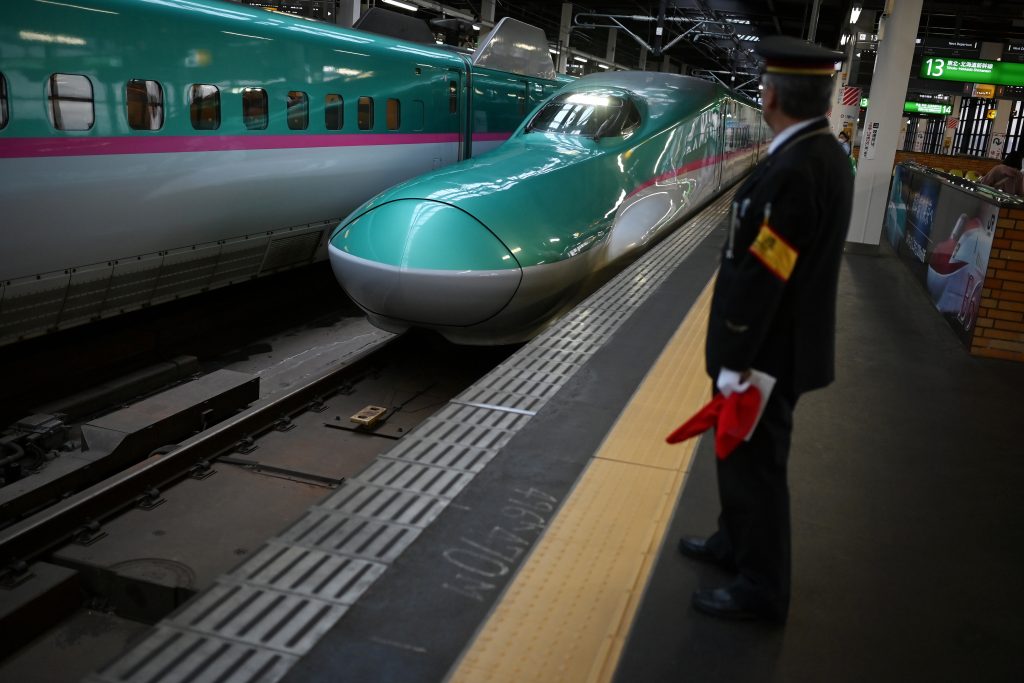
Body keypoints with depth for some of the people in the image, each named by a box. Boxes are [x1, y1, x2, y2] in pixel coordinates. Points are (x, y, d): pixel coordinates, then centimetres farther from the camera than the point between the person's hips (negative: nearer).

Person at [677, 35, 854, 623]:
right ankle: (737, 543, 43)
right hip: (783, 342, 10)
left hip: (768, 353, -10)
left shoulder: (794, 169, -26)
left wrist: (733, 360, -18)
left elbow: (761, 277, -25)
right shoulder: (823, 154, 6)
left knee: (755, 464, 6)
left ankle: (762, 589, 23)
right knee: (741, 454, 23)